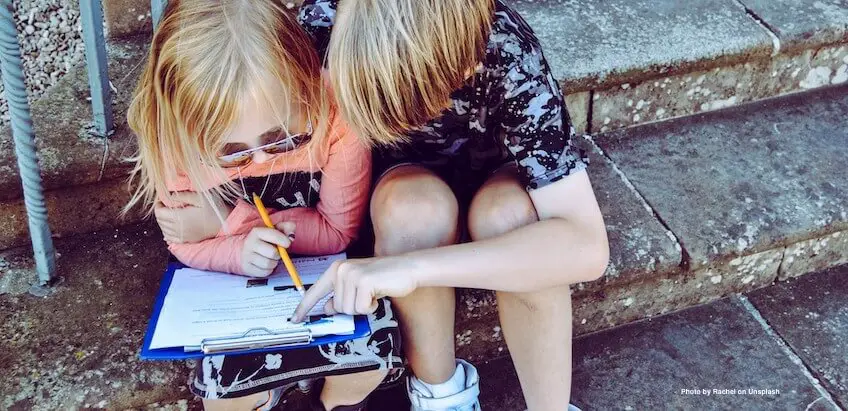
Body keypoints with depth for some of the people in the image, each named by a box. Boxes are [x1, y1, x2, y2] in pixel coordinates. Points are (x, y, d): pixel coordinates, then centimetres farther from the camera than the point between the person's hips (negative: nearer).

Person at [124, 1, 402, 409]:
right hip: (235, 278, 1)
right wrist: (240, 250, -34)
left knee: (377, 350, -22)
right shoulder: (175, 138, -24)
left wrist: (230, 220, -27)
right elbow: (187, 247, -9)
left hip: (323, 269, 0)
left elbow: (339, 232, -17)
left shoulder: (336, 115, -29)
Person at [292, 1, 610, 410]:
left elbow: (587, 245, -40)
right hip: (403, 176, 2)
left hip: (493, 174, -1)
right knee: (416, 206, -34)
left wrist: (413, 266, -49)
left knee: (509, 214, -36)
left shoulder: (508, 60, -35)